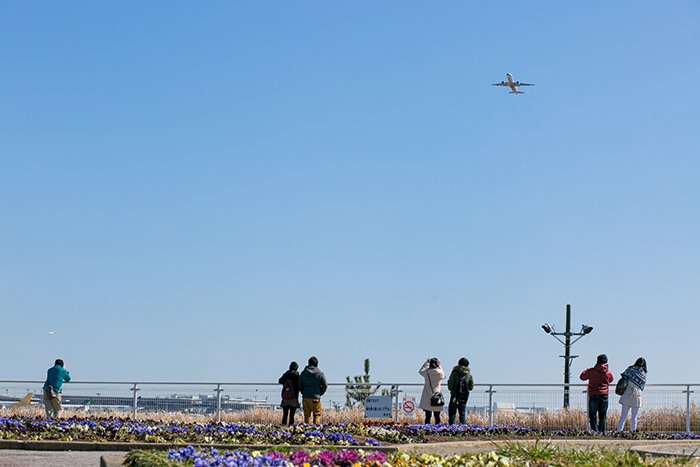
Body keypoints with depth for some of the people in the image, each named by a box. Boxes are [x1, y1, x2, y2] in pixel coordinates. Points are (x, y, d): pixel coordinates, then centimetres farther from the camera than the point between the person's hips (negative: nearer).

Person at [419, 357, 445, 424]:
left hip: (427, 397, 0)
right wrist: (439, 366, 21)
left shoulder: (426, 373, -8)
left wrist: (426, 363, 19)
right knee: (437, 417, 6)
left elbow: (420, 371, 15)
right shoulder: (440, 373, -6)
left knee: (427, 417, 0)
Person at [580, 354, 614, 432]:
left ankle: (594, 429, -11)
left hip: (593, 396, -3)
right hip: (604, 396, 3)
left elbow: (582, 377, 6)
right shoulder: (608, 373, 1)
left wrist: (587, 370, 25)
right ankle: (601, 431, 6)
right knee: (602, 416, 9)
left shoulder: (591, 371, -8)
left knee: (592, 415, 2)